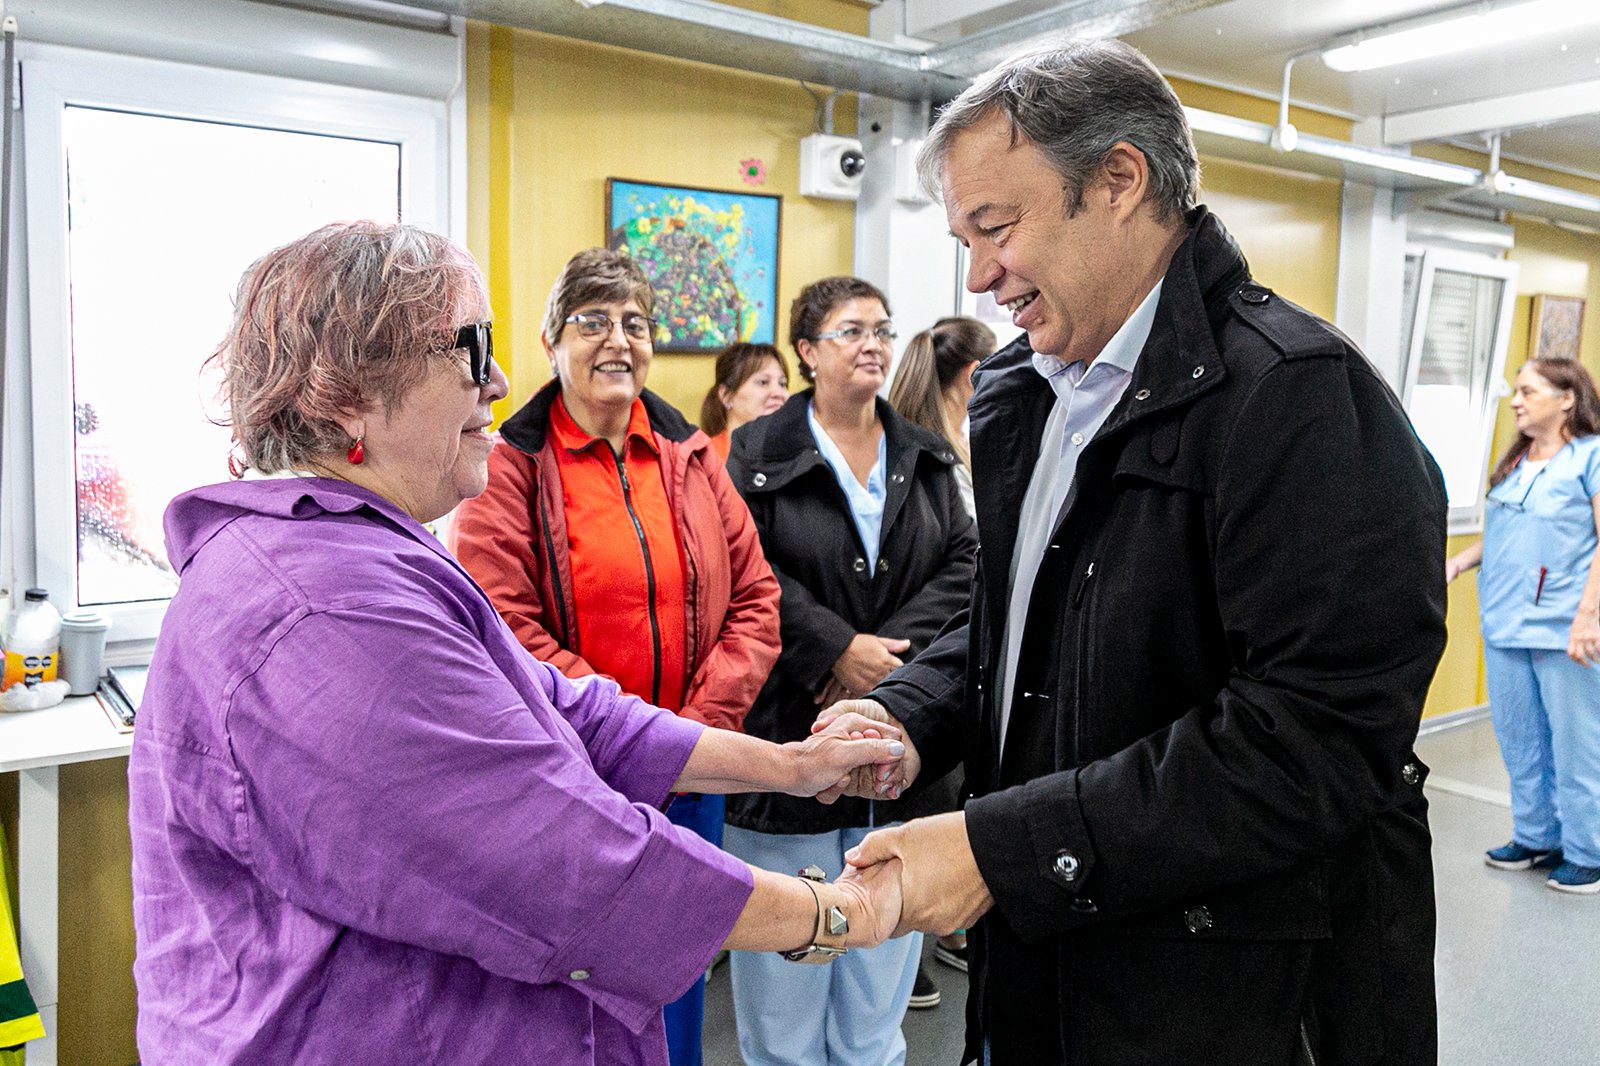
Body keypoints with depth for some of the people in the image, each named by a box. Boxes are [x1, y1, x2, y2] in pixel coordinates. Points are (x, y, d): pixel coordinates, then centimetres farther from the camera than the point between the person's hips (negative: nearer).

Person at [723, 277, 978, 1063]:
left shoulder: (925, 457, 13)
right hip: (790, 738, -3)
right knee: (785, 1002, 7)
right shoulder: (759, 453, 1)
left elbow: (963, 563, 3)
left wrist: (892, 648, -11)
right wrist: (838, 650, -16)